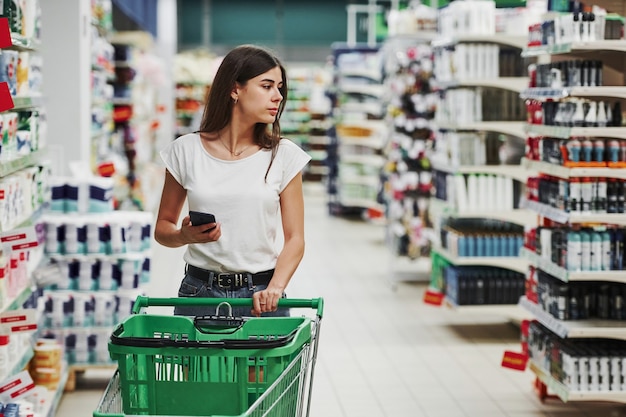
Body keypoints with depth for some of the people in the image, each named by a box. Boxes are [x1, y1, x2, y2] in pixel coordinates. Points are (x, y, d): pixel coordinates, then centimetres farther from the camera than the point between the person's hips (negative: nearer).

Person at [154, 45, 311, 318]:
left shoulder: (283, 156, 1)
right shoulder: (186, 151, 2)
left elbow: (294, 239, 0)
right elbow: (163, 227, 10)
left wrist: (275, 288, -16)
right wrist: (185, 236, -11)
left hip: (260, 296, 0)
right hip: (199, 292, 0)